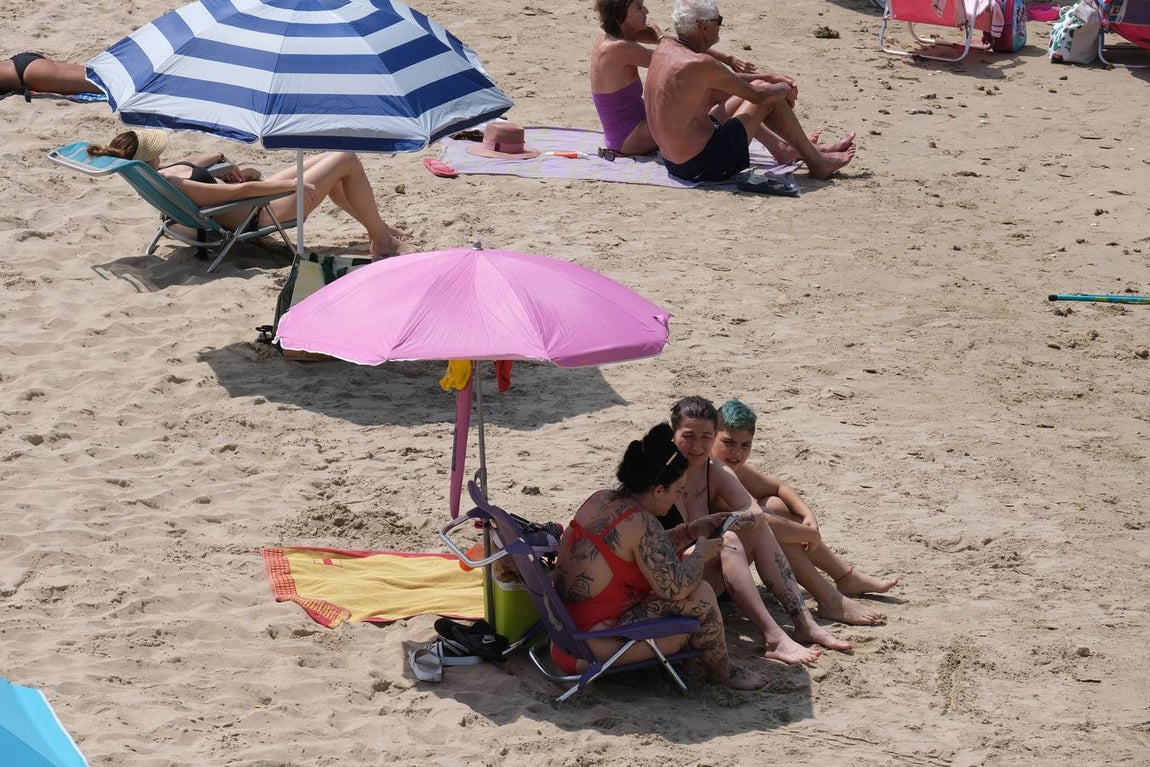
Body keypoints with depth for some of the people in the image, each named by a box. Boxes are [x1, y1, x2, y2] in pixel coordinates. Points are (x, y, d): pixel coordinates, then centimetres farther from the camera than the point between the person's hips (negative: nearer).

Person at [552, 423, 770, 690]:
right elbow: (676, 587, -23)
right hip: (594, 646, -11)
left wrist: (690, 532, 18)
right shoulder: (640, 523, -21)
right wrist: (702, 552, -6)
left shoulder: (600, 500, 8)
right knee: (700, 596, -11)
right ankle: (722, 672, 10)